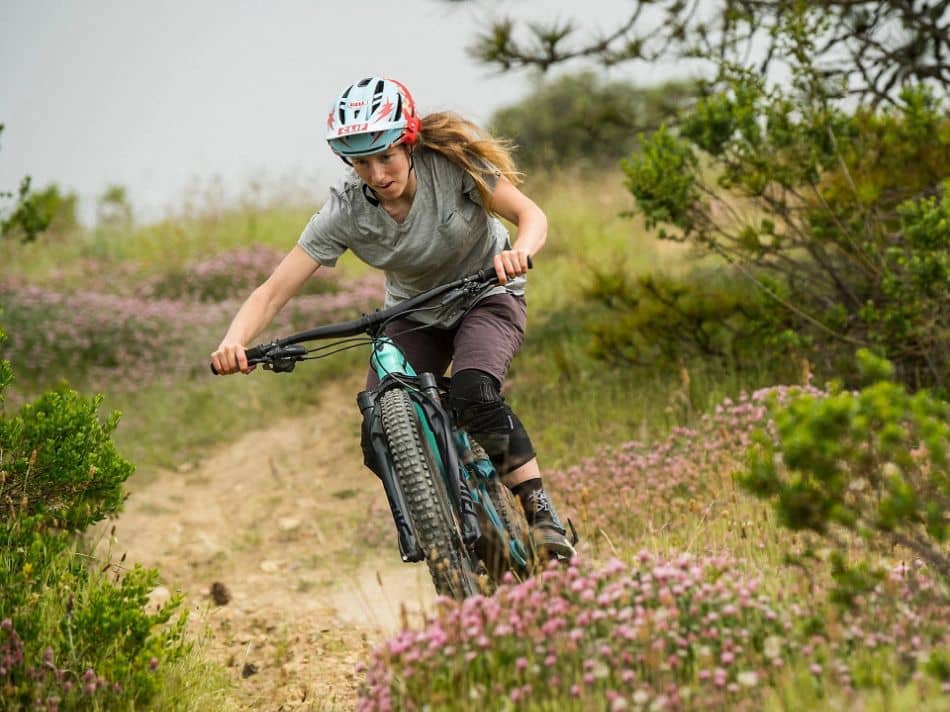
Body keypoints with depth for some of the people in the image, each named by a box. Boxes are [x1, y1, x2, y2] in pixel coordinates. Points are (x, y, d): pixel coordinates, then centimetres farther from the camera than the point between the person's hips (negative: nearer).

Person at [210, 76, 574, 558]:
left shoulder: (450, 162, -26)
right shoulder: (345, 212, -22)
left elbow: (532, 215, -25)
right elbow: (273, 292, -25)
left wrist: (519, 251, -49)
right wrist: (233, 343, -44)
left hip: (486, 297, -3)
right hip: (415, 315, 3)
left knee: (473, 395, -33)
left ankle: (542, 515, -23)